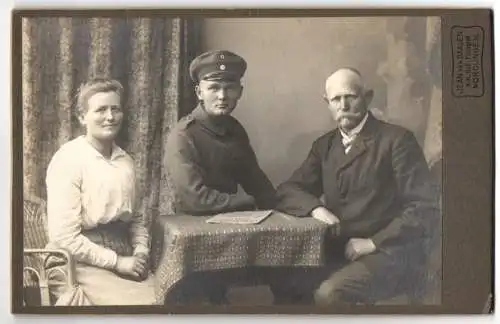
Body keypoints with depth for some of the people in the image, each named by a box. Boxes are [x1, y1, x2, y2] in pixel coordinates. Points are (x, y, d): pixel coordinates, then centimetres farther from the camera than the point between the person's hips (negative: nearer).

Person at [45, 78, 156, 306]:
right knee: (146, 302, -22)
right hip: (81, 263, -6)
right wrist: (117, 261, -15)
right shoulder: (68, 160, -11)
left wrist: (141, 252, -1)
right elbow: (64, 236, -16)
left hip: (122, 256, 7)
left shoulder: (125, 160, 10)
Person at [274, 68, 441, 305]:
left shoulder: (396, 139, -5)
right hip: (340, 251, 5)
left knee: (328, 294, -30)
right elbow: (287, 190, 9)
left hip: (389, 253, -5)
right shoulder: (324, 145, 13)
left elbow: (425, 208, -10)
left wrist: (373, 242, -17)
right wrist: (315, 208, -12)